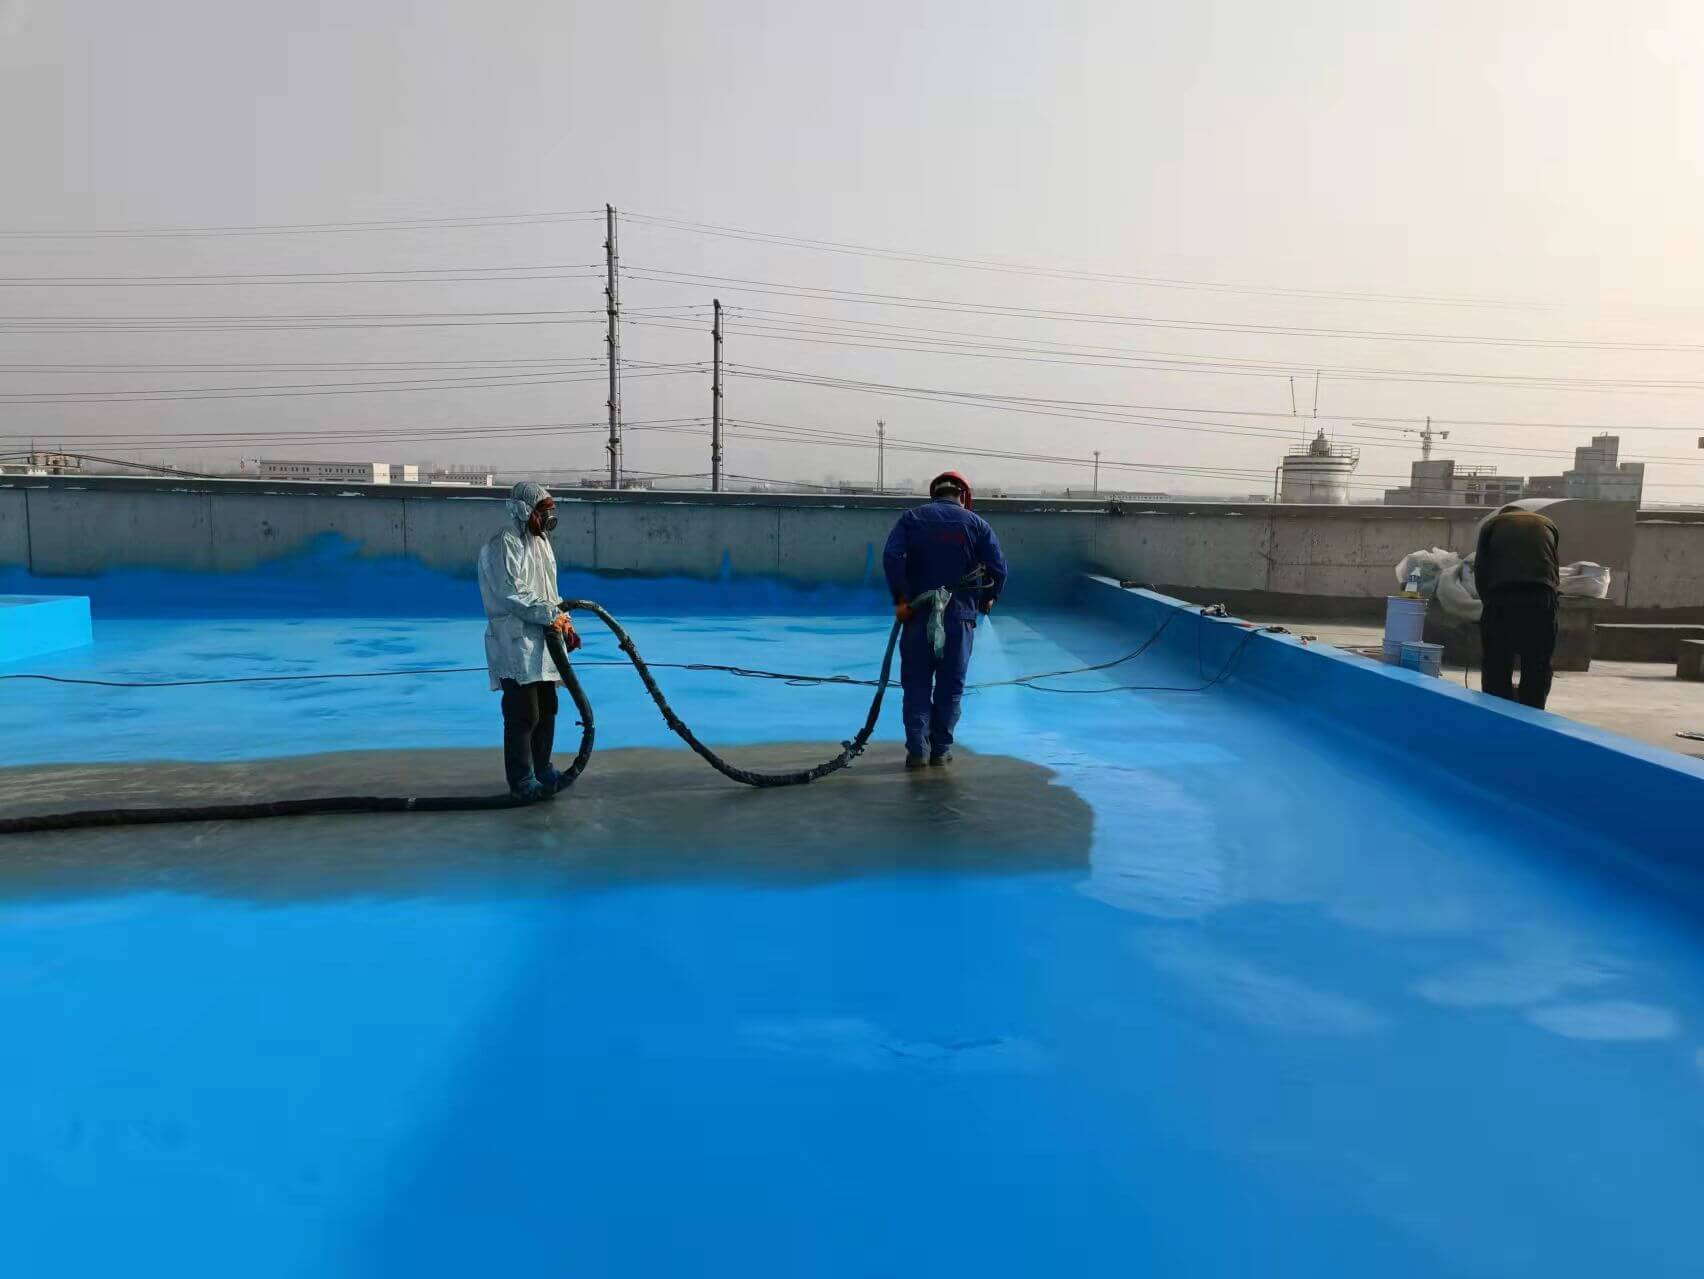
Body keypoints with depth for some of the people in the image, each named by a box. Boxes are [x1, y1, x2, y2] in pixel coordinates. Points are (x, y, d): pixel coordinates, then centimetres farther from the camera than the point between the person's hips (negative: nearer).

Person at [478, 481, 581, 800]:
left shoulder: (540, 542, 18)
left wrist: (564, 623, 13)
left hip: (544, 643, 9)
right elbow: (512, 595, -19)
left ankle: (543, 770, 27)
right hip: (516, 645, -9)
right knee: (523, 715, -7)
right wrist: (550, 615, -19)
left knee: (546, 709, 14)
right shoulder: (504, 545, -12)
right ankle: (522, 781, 2)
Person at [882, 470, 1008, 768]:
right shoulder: (976, 523, 4)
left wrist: (900, 598, -9)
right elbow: (998, 567, -3)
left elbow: (891, 556, -11)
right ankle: (941, 749, 15)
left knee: (916, 685, 7)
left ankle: (916, 750, 3)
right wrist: (988, 598, 14)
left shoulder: (912, 518, 5)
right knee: (950, 686, 11)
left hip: (918, 614, 0)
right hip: (960, 616, 0)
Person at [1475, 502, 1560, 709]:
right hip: (1541, 598, 2)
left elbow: (1480, 570, 12)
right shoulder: (1547, 524, 28)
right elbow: (1555, 570, 23)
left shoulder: (1491, 524, 21)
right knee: (1537, 669, 9)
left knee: (1497, 668, 7)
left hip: (1502, 597, -1)